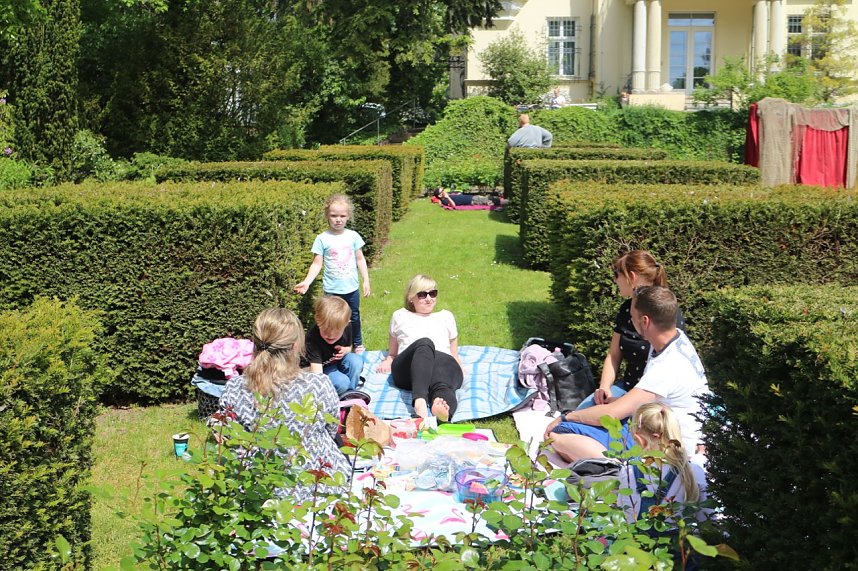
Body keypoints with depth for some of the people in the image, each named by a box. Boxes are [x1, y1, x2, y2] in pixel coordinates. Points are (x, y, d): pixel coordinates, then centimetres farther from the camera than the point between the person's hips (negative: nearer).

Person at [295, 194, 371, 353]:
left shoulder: (353, 236, -3)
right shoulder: (322, 239, -9)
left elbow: (360, 259, 6)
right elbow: (317, 263, -8)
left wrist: (366, 281, 4)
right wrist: (307, 282, -20)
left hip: (351, 287, 2)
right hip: (332, 289, -2)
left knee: (354, 317, 17)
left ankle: (358, 345, 36)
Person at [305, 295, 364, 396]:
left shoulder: (347, 327, -16)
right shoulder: (312, 337, -32)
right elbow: (316, 366, -40)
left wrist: (345, 351, -19)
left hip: (340, 361, 5)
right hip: (323, 368, -5)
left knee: (356, 361, -27)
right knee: (342, 382, -33)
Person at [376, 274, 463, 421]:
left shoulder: (446, 316, 34)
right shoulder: (400, 316, 32)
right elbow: (392, 353, 33)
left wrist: (460, 369, 7)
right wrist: (388, 360, 9)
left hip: (444, 361, 1)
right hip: (406, 370, -1)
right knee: (424, 343, -38)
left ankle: (444, 406, -75)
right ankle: (420, 401, -65)